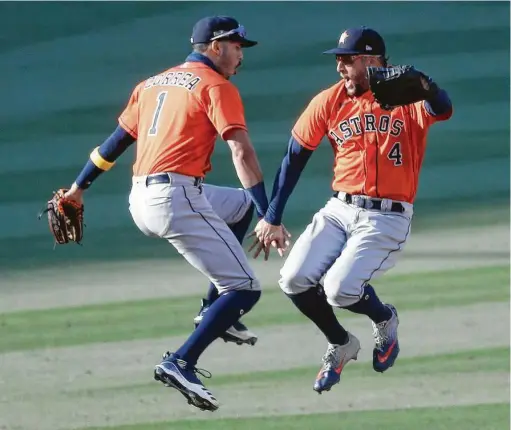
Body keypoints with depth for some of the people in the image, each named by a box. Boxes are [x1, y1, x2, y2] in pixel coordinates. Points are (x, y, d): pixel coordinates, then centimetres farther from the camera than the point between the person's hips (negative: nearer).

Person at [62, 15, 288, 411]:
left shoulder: (152, 84, 20)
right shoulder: (217, 86, -2)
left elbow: (117, 140, 24)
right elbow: (242, 152, -13)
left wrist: (80, 187, 31)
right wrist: (269, 218, -19)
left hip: (140, 201, 8)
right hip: (178, 197, -8)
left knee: (242, 203, 30)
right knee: (245, 289, -7)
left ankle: (214, 313, 21)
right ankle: (181, 363, -23)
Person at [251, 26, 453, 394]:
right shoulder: (330, 101, 2)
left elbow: (443, 110, -32)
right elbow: (295, 158, 9)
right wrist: (272, 218, 7)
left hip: (387, 218, -5)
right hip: (340, 210, 5)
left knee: (340, 289, -21)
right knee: (295, 281, -12)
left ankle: (384, 319, 15)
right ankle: (341, 345, 15)